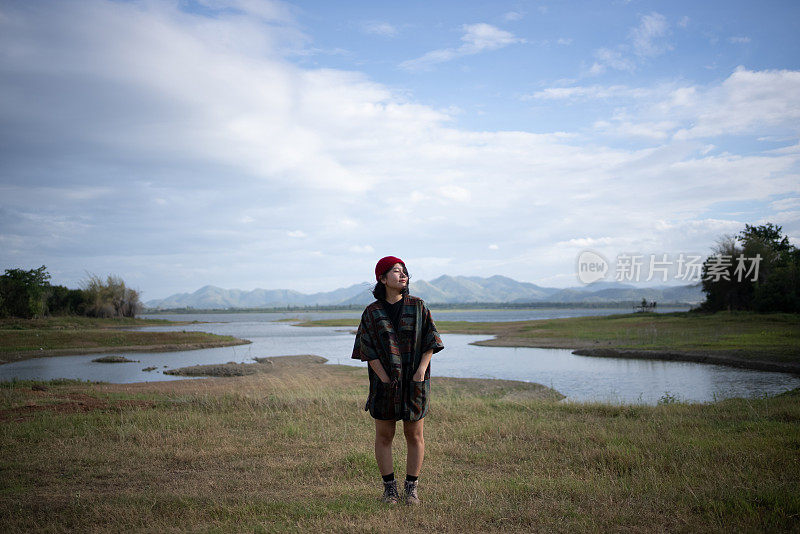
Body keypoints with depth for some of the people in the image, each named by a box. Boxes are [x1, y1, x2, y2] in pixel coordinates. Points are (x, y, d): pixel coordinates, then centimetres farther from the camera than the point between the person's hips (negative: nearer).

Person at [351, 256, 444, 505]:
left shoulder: (418, 307, 3)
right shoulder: (372, 312, 2)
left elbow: (430, 342, 2)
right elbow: (368, 350, -2)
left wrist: (421, 371, -10)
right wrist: (384, 378, -11)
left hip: (415, 382, 0)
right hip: (385, 382, 0)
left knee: (415, 436, 4)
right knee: (384, 436, 4)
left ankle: (411, 488, 16)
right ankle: (389, 488, 16)